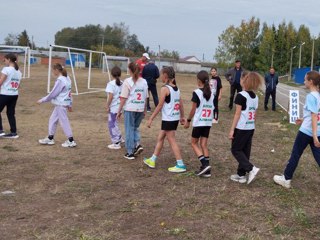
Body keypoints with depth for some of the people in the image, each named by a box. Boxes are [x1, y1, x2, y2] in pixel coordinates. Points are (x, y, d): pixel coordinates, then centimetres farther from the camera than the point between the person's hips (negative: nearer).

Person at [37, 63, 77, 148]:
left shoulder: (60, 80, -19)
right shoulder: (67, 78, 9)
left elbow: (53, 93, -16)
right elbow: (69, 92, 14)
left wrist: (42, 100, -7)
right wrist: (70, 104, 20)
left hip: (61, 104, -10)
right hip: (60, 104, 10)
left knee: (64, 122, -2)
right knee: (53, 120, 16)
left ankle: (71, 141, 3)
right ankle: (50, 138, 25)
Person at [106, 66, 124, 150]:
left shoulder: (111, 84, -13)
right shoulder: (122, 83, 5)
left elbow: (111, 96, -20)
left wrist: (107, 106, -10)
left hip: (113, 107, -7)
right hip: (120, 106, 7)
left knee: (112, 124, 5)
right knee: (114, 123, 24)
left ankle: (116, 143, 9)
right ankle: (119, 139, 33)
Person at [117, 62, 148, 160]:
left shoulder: (128, 81, -8)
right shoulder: (144, 82, 5)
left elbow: (123, 98, -9)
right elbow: (146, 98, 9)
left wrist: (119, 111, -1)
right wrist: (144, 110, 19)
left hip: (130, 109, -4)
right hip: (140, 109, 4)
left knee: (129, 129, 7)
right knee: (135, 127, 23)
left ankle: (130, 152, 11)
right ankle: (137, 144, 2)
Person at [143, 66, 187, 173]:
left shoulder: (165, 88, -15)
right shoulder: (176, 88, 8)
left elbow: (160, 106, -16)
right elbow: (181, 104, 11)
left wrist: (151, 119, -12)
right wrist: (182, 116, 21)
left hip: (168, 119, -8)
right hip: (175, 118, 8)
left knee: (172, 141, -2)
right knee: (160, 138, 17)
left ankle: (180, 165, 0)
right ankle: (152, 160, 27)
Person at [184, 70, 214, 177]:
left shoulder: (197, 92, -11)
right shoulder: (211, 93, 6)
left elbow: (193, 109, -9)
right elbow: (212, 109, 7)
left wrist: (188, 120, 1)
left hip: (199, 122, -6)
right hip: (208, 122, 6)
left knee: (194, 143, 7)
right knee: (204, 144, 9)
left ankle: (205, 164, -8)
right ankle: (206, 170, 6)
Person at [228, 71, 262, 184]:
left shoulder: (241, 95, -14)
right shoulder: (255, 97, 8)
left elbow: (237, 114, -15)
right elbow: (254, 114, 12)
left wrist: (232, 129, -11)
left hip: (241, 128, -7)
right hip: (251, 128, 8)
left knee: (236, 150, 5)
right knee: (245, 151, 12)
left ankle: (251, 168, -8)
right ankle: (241, 174, 17)